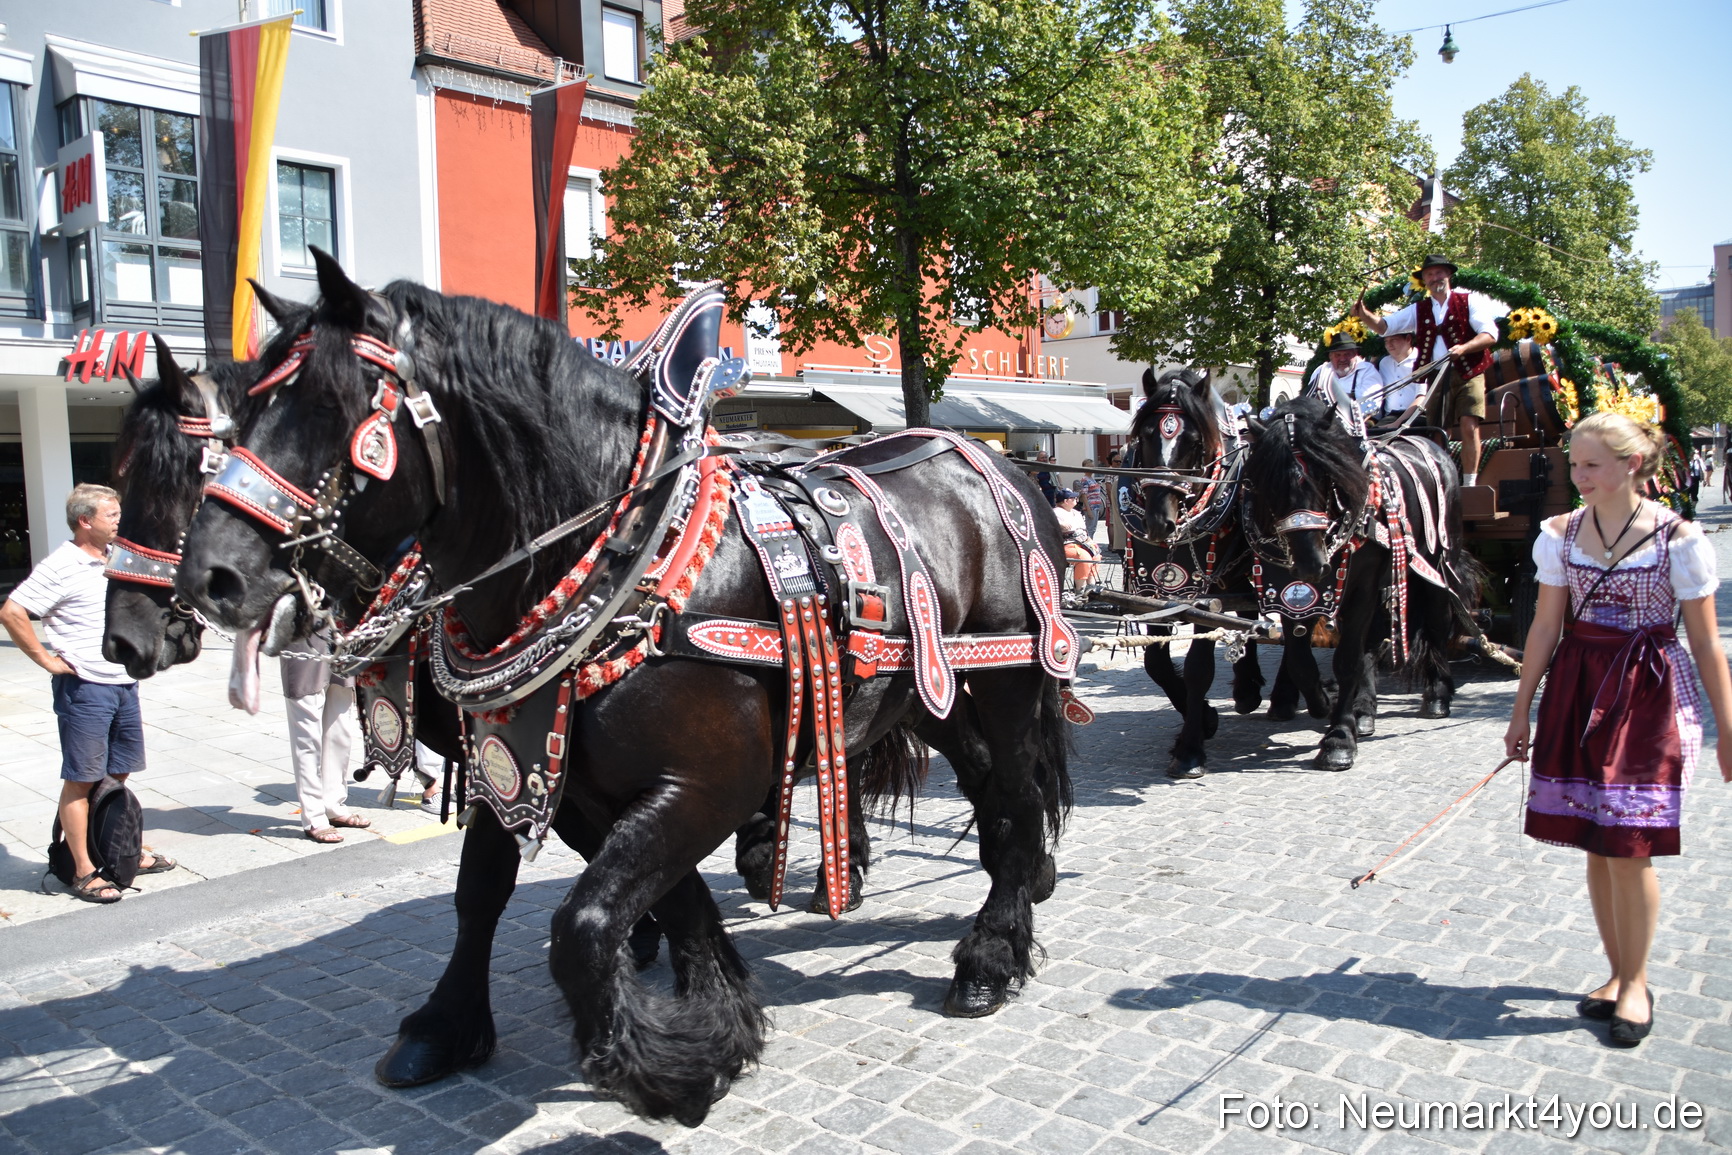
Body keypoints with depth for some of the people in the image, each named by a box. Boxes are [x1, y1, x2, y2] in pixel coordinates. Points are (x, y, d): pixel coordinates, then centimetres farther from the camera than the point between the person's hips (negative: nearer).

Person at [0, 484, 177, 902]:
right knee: (81, 781, 2)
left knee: (118, 776, 16)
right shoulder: (62, 567, -13)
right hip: (84, 687, -7)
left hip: (124, 683, 7)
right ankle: (83, 873, 9)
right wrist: (46, 659, -15)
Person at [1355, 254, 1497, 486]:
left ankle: (1470, 484, -10)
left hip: (1468, 374, -3)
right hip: (1436, 378, 4)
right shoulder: (1419, 309, 16)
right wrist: (1364, 315, -9)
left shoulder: (1469, 301, 4)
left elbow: (1490, 334, -5)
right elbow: (1385, 326, 12)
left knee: (1469, 427, -13)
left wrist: (1464, 347, -24)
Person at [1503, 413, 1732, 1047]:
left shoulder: (1676, 538, -8)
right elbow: (1545, 627, 7)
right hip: (1578, 693, 4)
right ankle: (1619, 972, 26)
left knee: (1629, 846, -4)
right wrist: (1521, 710, 8)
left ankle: (1636, 982, 16)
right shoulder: (1560, 533, 2)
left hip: (1649, 698, -3)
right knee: (1595, 844, 9)